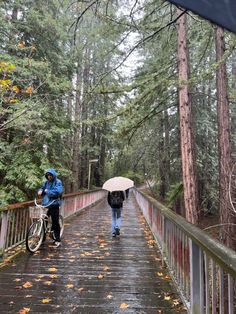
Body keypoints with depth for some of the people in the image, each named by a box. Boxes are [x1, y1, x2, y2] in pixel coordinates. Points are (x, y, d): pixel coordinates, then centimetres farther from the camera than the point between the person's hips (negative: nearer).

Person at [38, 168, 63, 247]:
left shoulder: (58, 182, -6)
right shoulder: (46, 182, 13)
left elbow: (58, 191, -19)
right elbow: (42, 188, 17)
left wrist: (48, 191, -16)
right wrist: (40, 191, -6)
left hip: (54, 205, -5)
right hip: (45, 204, 5)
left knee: (55, 222, 0)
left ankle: (57, 240, 13)